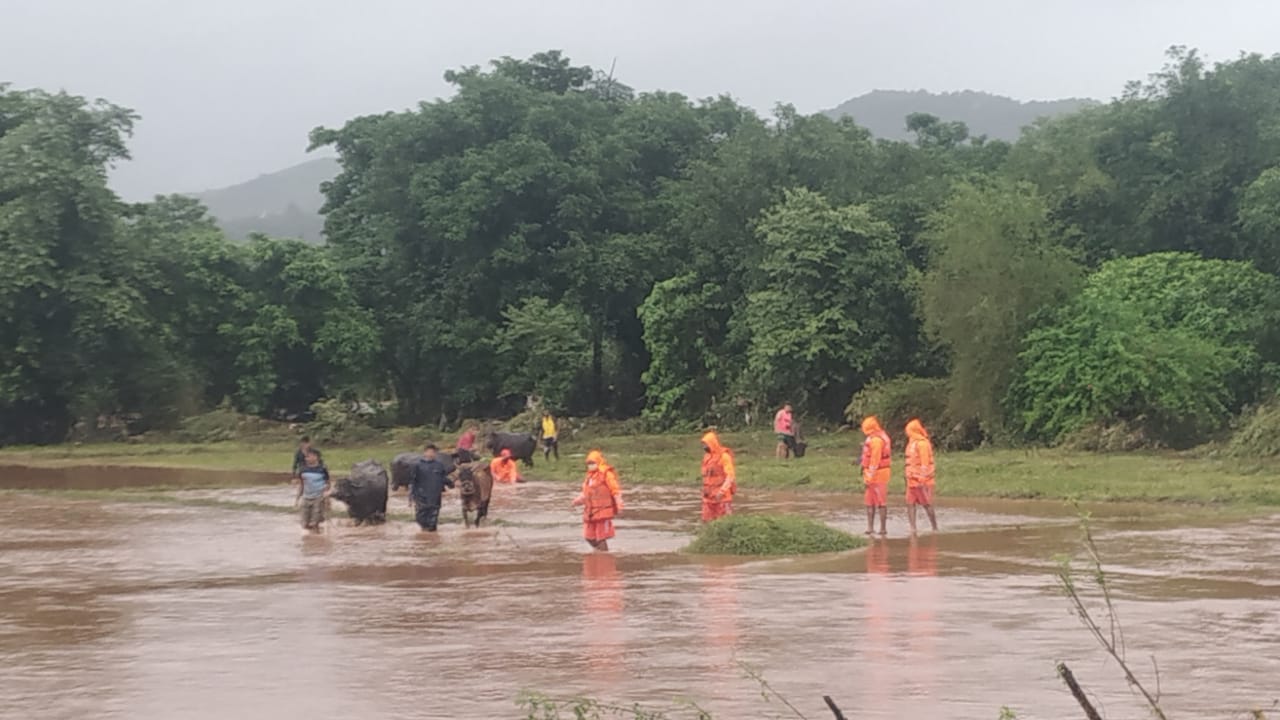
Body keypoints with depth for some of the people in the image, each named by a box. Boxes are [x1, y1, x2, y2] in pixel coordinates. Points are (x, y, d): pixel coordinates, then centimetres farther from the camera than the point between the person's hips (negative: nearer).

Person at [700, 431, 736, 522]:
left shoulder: (724, 456, -10)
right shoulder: (707, 457, 12)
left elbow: (730, 475, -16)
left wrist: (721, 491, -24)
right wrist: (704, 489, 11)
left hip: (722, 494, -7)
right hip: (709, 495, 7)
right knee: (707, 519, 4)